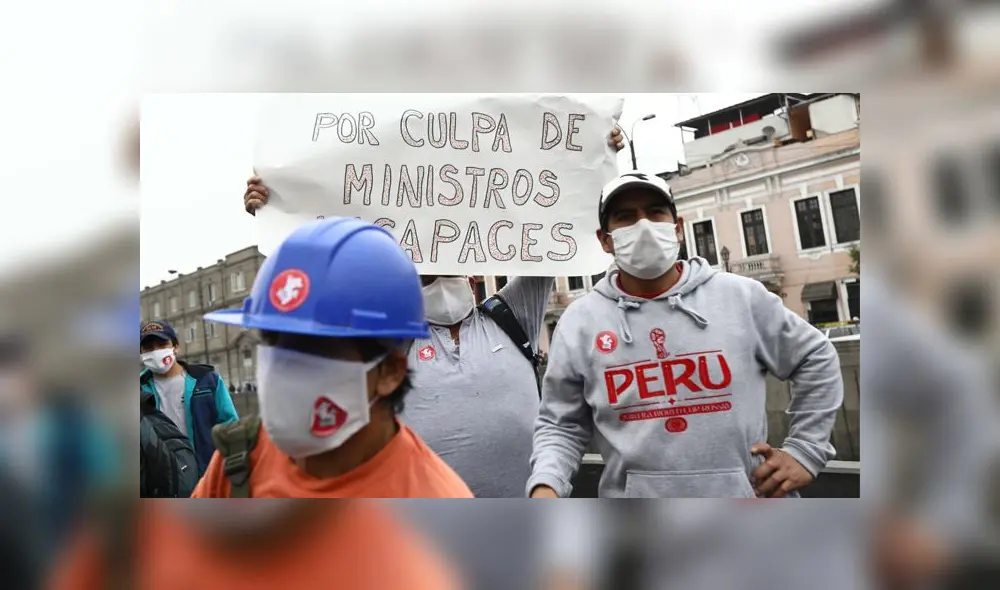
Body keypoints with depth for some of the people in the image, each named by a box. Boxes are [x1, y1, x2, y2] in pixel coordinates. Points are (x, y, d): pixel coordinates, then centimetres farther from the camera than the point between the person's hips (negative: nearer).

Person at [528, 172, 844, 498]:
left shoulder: (741, 297, -2)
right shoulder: (579, 322, -3)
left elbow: (815, 358, 10)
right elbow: (561, 425, 1)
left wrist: (805, 449, 4)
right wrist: (545, 485, -15)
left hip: (743, 493, 1)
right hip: (634, 494, 0)